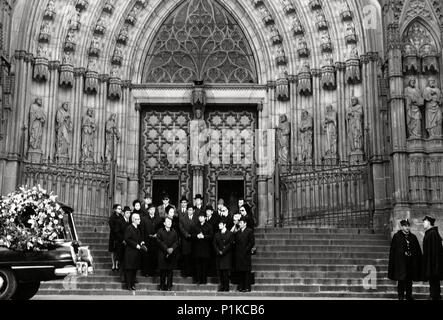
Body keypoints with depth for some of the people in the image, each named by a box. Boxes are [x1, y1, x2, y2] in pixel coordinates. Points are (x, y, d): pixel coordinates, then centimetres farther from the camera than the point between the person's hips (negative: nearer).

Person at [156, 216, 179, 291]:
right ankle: (162, 286, 8)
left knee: (170, 270, 1)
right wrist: (166, 249, -12)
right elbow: (159, 241, -4)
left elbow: (176, 242, 5)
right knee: (163, 271, 1)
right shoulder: (160, 231, 5)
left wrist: (172, 248, -13)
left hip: (172, 254, 2)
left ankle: (169, 286, 7)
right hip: (162, 254, -2)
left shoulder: (174, 232, 12)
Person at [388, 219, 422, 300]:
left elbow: (418, 251, 10)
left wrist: (419, 262, 2)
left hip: (411, 263, 4)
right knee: (401, 280, -1)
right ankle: (401, 296, 6)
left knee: (409, 280, 9)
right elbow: (392, 251, -4)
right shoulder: (396, 237, -2)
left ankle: (409, 296, 18)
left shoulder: (413, 237, 9)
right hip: (400, 263, -4)